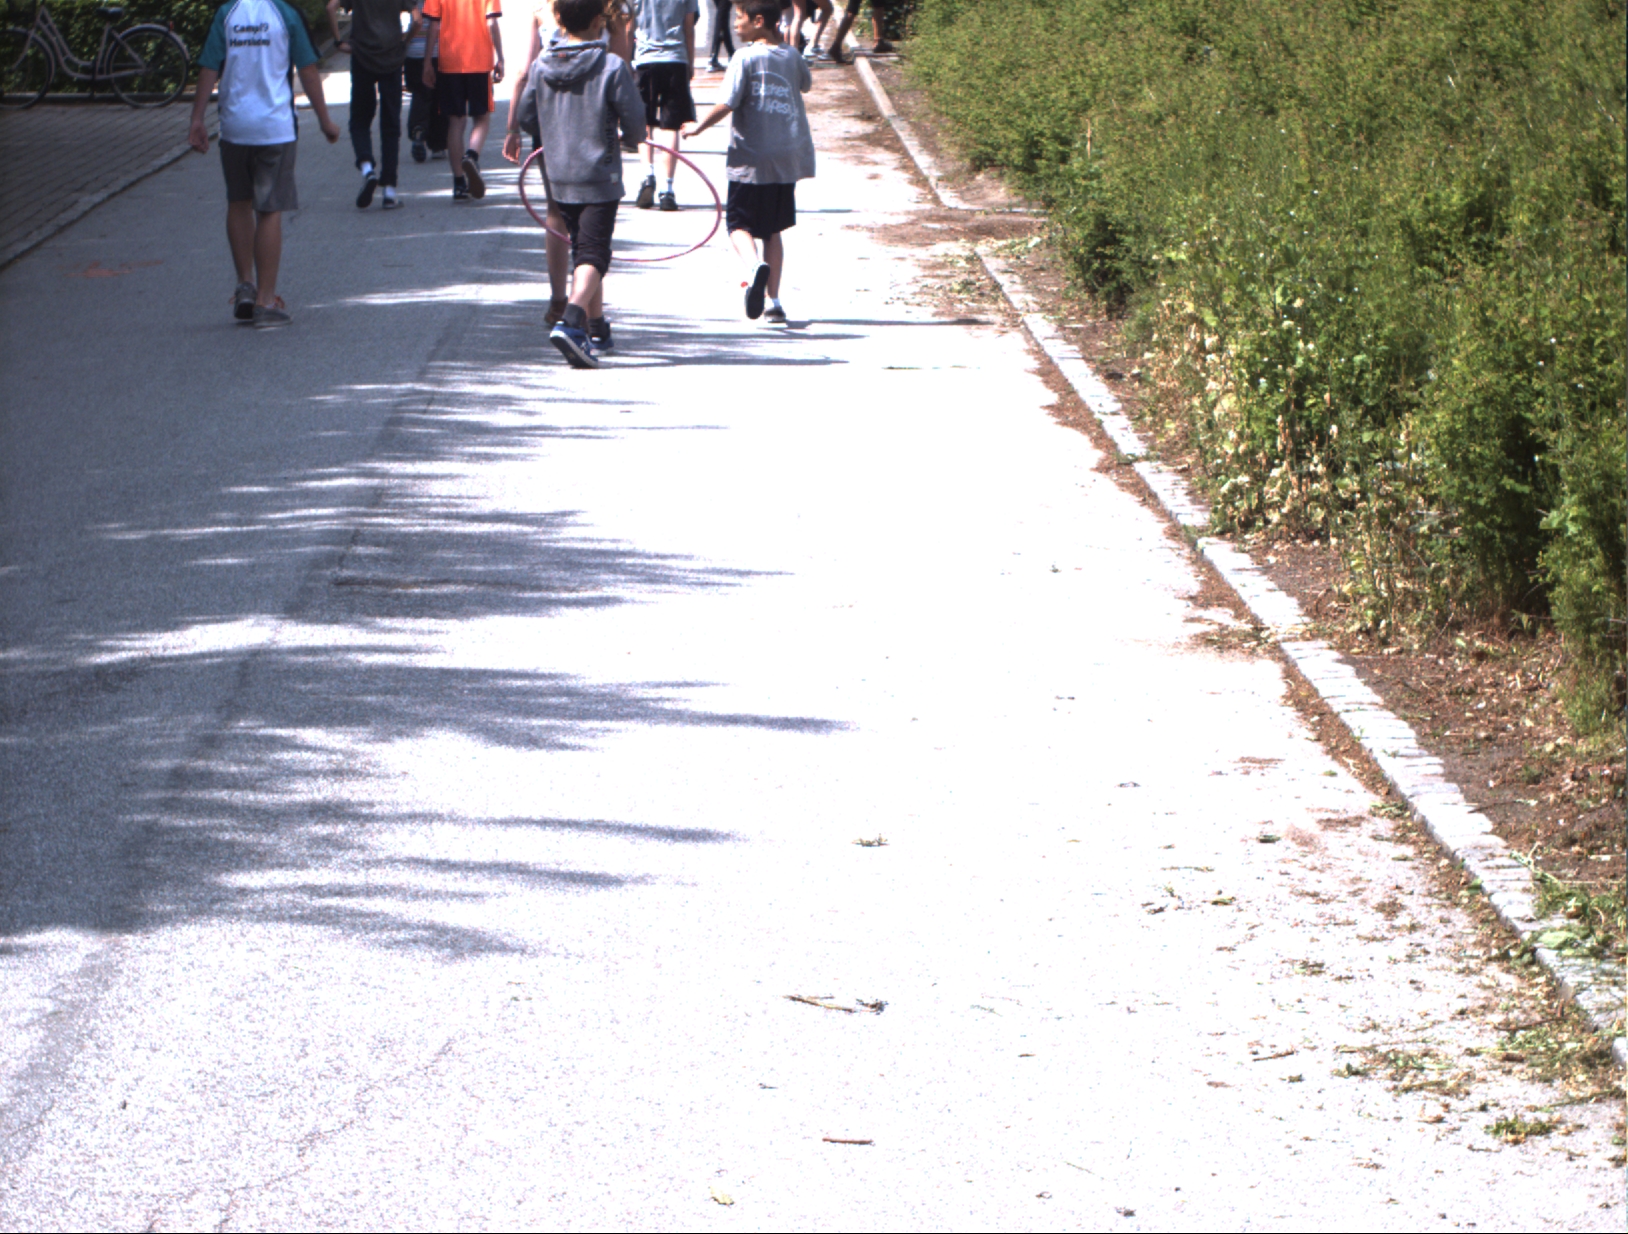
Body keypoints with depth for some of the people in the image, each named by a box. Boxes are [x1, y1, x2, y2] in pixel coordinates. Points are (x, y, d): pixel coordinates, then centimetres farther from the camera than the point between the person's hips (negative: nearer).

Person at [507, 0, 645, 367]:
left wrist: (514, 132, 38)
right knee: (593, 254, -7)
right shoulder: (611, 66, -13)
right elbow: (635, 121, -9)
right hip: (600, 176, -5)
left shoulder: (541, 64, 0)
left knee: (583, 249, 20)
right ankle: (571, 321, -30)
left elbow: (525, 109, 15)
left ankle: (597, 329, 29)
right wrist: (629, 137, 15)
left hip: (558, 177, 5)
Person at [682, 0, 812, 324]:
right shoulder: (791, 56, 7)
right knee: (773, 229, 16)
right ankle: (774, 301, 13)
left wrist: (698, 127, 0)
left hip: (751, 160, -5)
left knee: (740, 224, 3)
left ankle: (755, 266, -30)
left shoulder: (746, 58, -10)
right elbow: (806, 83, 29)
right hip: (788, 157, 5)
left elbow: (727, 104, -16)